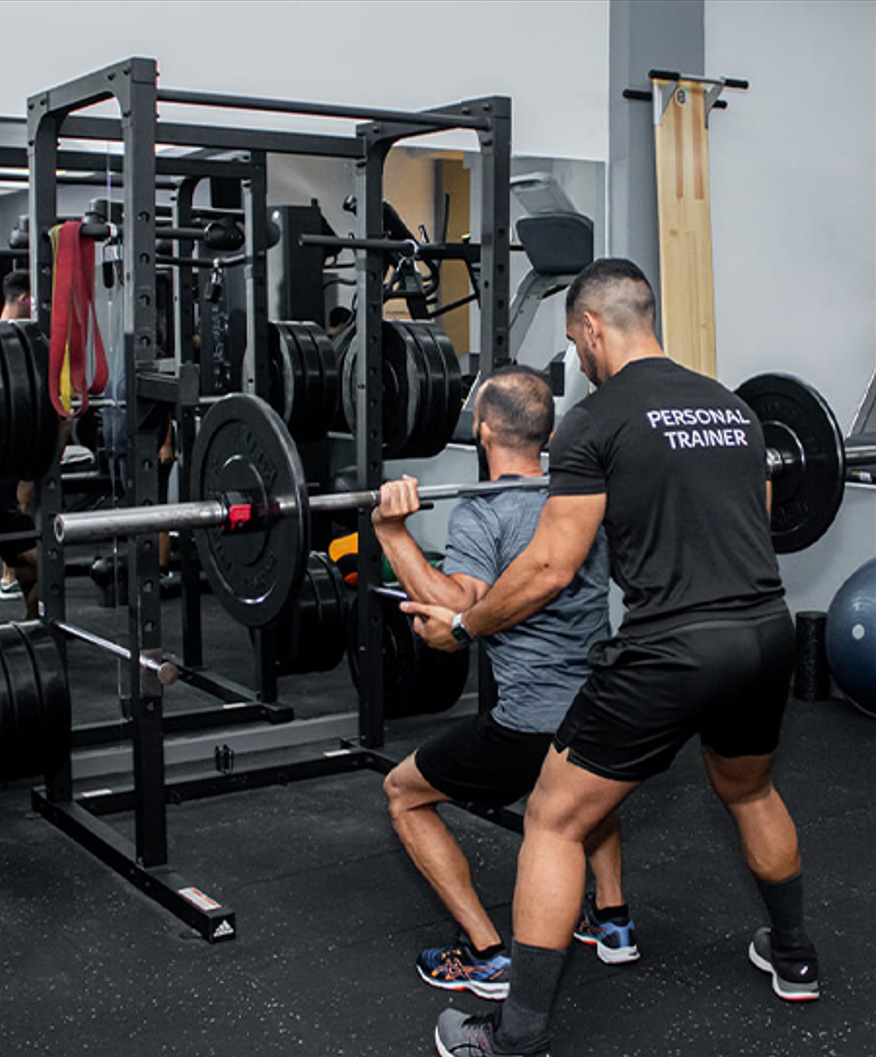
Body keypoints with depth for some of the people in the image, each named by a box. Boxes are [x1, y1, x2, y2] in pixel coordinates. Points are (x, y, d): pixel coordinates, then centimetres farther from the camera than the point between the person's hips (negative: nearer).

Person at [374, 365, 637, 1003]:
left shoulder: (483, 515, -9)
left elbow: (459, 612, -24)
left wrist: (393, 533, -26)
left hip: (534, 732, -6)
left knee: (404, 793, 16)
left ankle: (486, 956, 10)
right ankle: (612, 920, 34)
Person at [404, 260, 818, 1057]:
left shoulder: (598, 423, -6)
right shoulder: (733, 407, 15)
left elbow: (550, 569, -9)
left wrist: (459, 625, 5)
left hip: (673, 653, -7)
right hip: (769, 634, 8)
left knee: (554, 821, 5)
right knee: (750, 791, 35)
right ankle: (794, 958, 50)